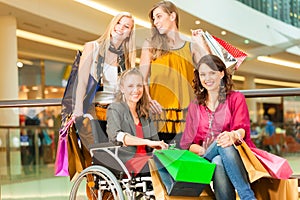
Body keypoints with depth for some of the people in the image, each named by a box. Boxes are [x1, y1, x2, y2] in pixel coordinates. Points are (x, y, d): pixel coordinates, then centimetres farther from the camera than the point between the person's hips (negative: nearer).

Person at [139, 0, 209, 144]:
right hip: (159, 111, -1)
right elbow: (142, 78, 4)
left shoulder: (191, 47, 16)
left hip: (185, 113, 1)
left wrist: (201, 43, 4)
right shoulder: (151, 45, 15)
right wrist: (148, 99, -14)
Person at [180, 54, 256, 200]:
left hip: (237, 155, -1)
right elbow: (187, 142, 13)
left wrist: (233, 136, -30)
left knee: (224, 145, -37)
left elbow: (243, 129, -4)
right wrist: (201, 151, -11)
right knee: (218, 162, -36)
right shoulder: (194, 106, 21)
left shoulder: (236, 98, 13)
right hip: (207, 160, 1)